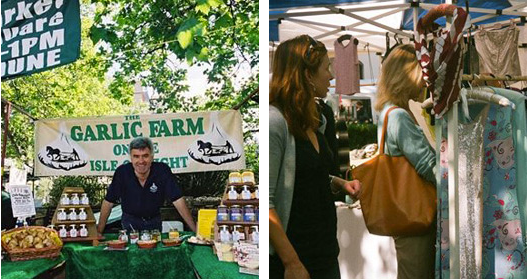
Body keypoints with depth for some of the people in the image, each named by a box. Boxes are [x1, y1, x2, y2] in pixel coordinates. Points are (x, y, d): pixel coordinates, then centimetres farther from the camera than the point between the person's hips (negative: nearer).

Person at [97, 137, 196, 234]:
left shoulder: (162, 170, -18)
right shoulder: (122, 172, -17)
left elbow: (177, 200, -18)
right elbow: (108, 202, -9)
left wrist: (195, 229, -22)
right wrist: (99, 230, -13)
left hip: (154, 220, 1)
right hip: (130, 221, -1)